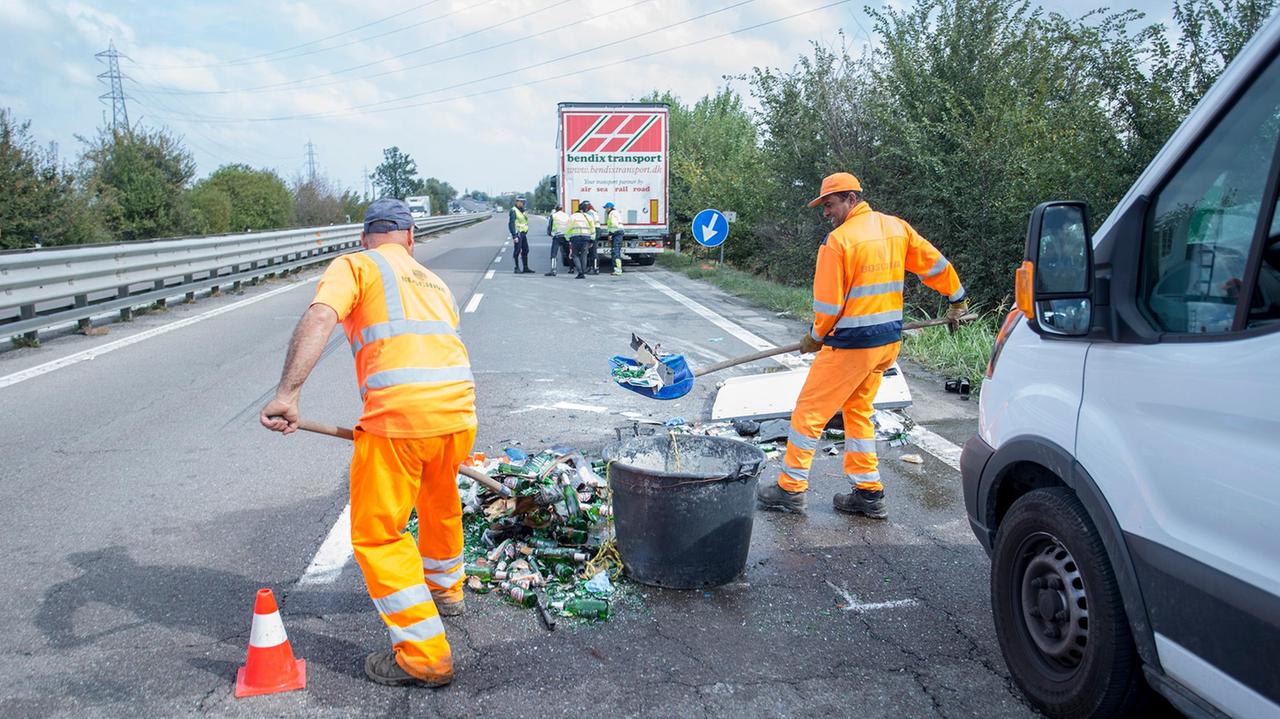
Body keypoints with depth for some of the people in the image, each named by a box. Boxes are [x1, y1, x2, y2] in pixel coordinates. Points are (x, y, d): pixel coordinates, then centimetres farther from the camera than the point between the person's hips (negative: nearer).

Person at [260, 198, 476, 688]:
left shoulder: (354, 267, 9)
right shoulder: (434, 282, 28)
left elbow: (319, 319, -11)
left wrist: (288, 393, -19)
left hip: (399, 413, -6)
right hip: (459, 408, 7)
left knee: (378, 536, 6)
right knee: (441, 505, 32)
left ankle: (424, 656, 7)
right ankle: (444, 590, 54)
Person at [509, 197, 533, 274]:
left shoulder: (522, 211, 16)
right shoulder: (514, 211, -11)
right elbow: (511, 224, -16)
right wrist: (514, 236, -22)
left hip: (523, 234, 9)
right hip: (518, 234, -9)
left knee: (525, 250, 10)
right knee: (517, 251, -5)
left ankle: (526, 268, 16)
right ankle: (517, 268, 1)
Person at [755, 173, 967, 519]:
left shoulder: (838, 240, -15)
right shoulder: (896, 227, 6)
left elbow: (828, 303, -14)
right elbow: (934, 263, 13)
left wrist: (815, 338, 3)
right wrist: (957, 299, 27)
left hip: (851, 345, -8)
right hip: (888, 341, 8)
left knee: (809, 411, 3)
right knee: (858, 410, 19)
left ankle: (791, 488, 9)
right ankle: (869, 494, 20)